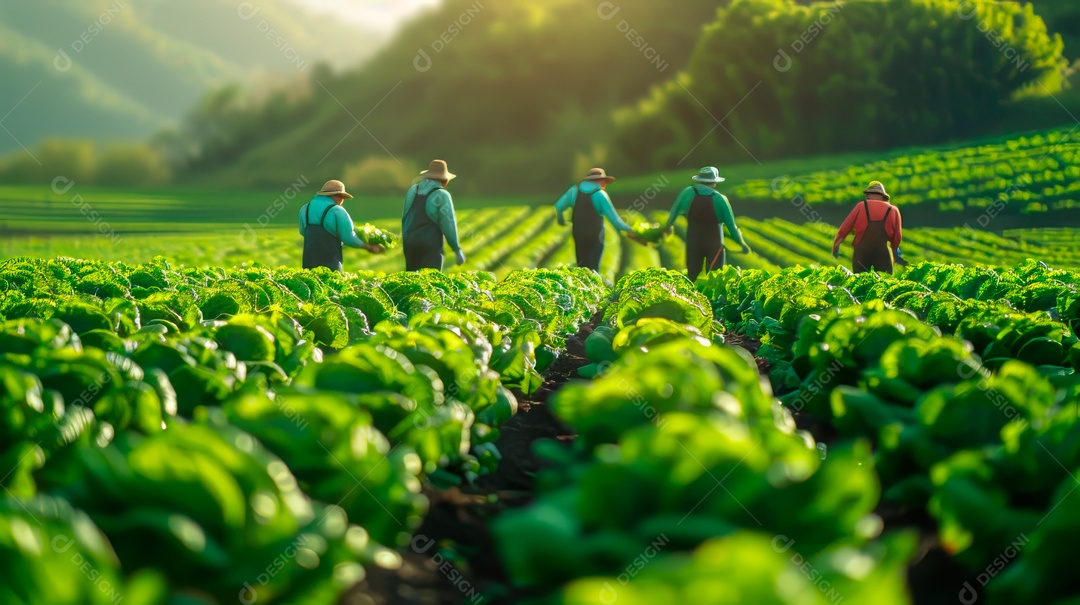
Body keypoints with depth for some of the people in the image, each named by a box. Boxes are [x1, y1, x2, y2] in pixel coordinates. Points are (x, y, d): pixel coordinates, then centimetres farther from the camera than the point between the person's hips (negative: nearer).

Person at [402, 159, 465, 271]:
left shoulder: (413, 190, 8)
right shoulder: (442, 196, -9)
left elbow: (405, 217, 13)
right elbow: (448, 225, -10)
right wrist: (457, 250, -2)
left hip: (410, 243, 6)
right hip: (431, 246, -6)